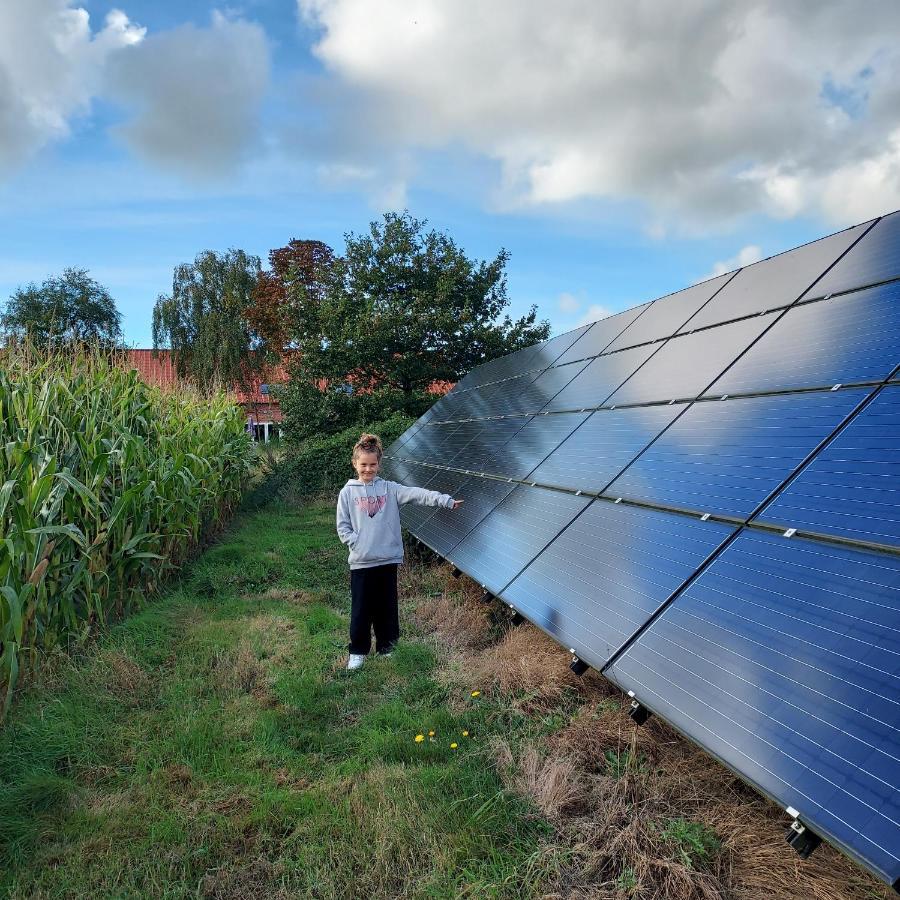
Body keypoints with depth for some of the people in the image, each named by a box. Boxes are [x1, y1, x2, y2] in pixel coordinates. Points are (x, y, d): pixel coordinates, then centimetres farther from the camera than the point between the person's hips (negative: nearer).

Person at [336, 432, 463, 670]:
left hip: (388, 559, 1)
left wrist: (446, 500, -20)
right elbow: (342, 526, 3)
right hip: (361, 562, -1)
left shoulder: (389, 489, 3)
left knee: (387, 607, 11)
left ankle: (386, 648, 28)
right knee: (361, 609, 5)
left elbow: (417, 494, -9)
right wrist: (357, 543, -11)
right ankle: (358, 652, 20)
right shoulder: (348, 492, 2)